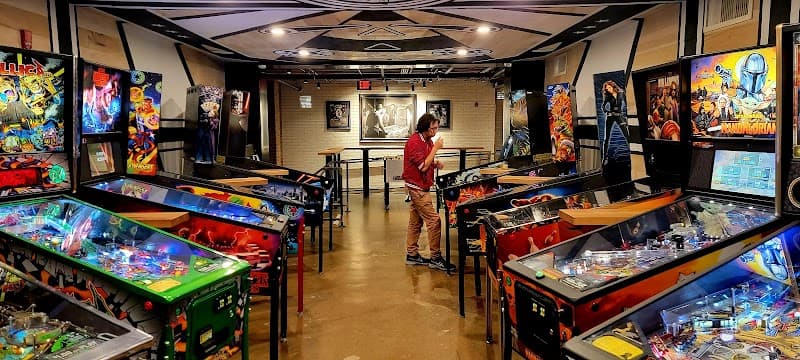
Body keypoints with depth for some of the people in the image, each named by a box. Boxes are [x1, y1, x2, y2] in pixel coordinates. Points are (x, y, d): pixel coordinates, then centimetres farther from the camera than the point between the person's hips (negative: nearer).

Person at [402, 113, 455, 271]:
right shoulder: (414, 142, -18)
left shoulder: (428, 141, 10)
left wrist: (436, 163, -1)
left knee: (415, 221, 13)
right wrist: (436, 148, -19)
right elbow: (423, 166, -21)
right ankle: (435, 258, -3)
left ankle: (412, 255, 22)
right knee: (434, 221, -9)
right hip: (417, 187, -9)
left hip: (420, 187, 9)